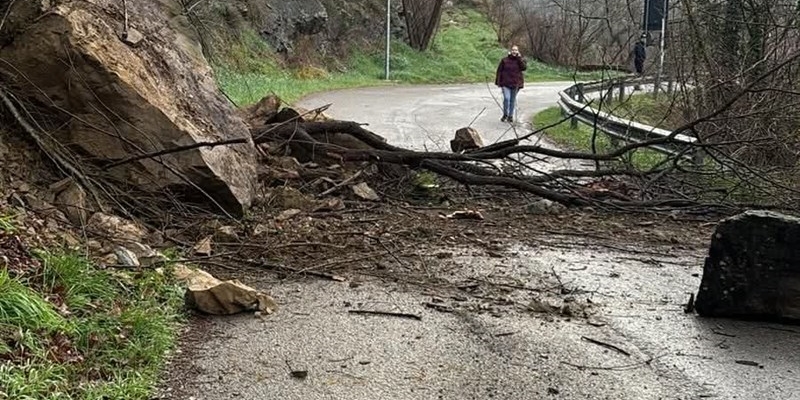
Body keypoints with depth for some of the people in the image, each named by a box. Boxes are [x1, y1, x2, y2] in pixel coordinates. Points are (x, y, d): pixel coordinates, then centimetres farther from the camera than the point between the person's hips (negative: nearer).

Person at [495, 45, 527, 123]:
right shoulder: (505, 60, 0)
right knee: (506, 98, -14)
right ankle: (505, 114, 6)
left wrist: (519, 58, -16)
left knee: (513, 100, 9)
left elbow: (524, 67, -15)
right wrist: (498, 81, -2)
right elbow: (499, 71, 3)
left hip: (516, 83, 2)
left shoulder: (521, 60, 4)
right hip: (506, 83, -2)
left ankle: (510, 116, 22)